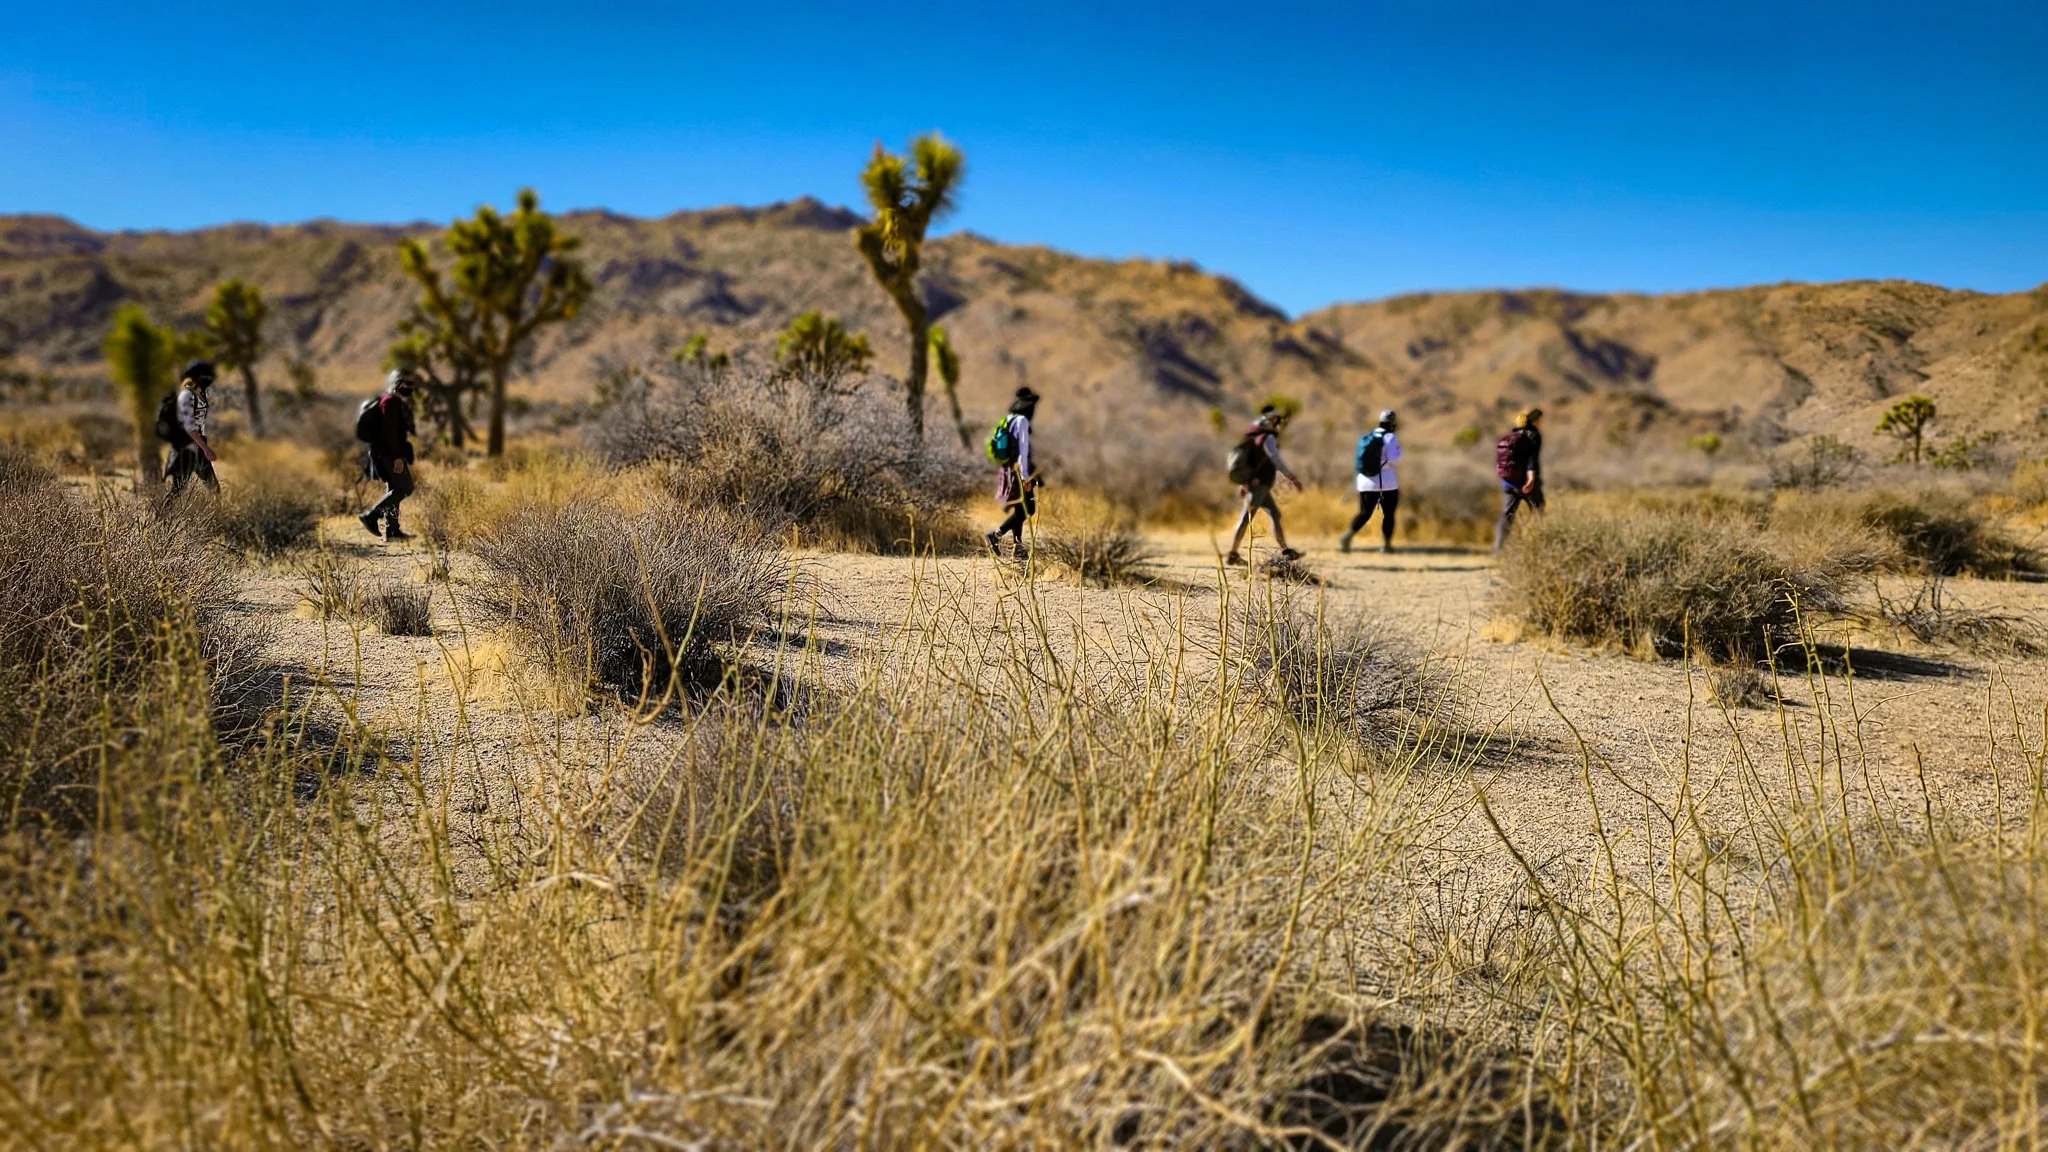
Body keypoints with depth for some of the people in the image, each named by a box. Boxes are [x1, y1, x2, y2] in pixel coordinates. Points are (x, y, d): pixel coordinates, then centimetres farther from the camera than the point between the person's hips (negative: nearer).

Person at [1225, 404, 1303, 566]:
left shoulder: (1258, 436, 17)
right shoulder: (1268, 438, -12)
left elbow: (1249, 459, 23)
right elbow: (1277, 461, -22)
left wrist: (1243, 483, 26)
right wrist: (1293, 478, -21)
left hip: (1259, 484, 10)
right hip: (1259, 485, -10)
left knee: (1275, 514, 10)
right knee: (1245, 519, -8)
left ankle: (1285, 551, 9)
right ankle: (1232, 555, -7)